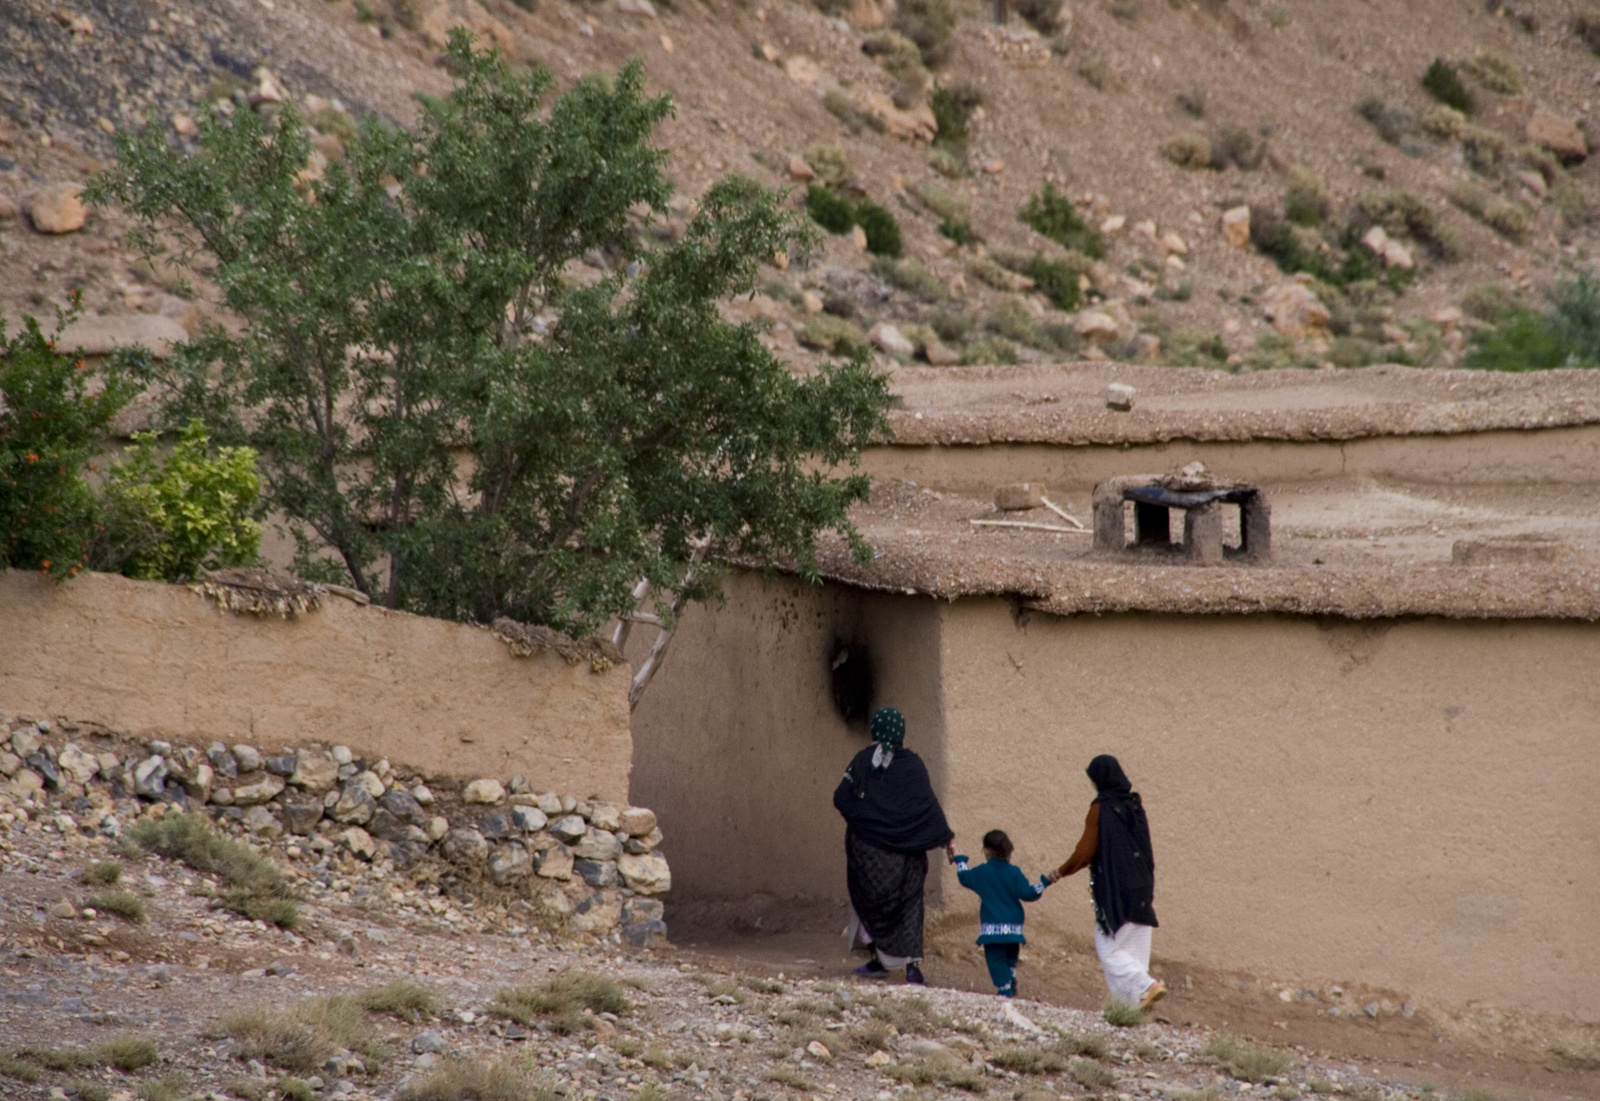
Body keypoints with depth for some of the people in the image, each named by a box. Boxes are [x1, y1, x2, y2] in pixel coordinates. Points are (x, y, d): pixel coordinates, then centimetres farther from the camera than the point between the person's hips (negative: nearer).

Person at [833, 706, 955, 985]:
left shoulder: (863, 761, -5)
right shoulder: (912, 764, -5)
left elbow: (840, 800, -4)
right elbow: (929, 804, -8)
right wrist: (948, 839, -3)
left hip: (867, 847, 0)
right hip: (905, 849, 0)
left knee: (870, 900, 15)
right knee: (908, 903, 4)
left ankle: (878, 959, 16)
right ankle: (911, 964, -7)